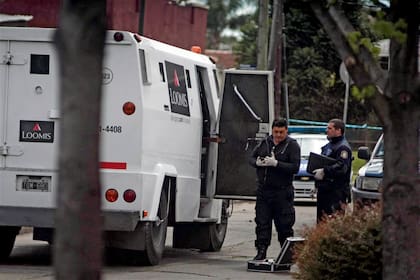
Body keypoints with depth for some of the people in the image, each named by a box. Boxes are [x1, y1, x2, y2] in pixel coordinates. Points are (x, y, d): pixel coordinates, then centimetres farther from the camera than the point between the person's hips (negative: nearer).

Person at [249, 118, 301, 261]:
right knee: (262, 222, 3)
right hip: (263, 189, 4)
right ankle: (261, 252, 7)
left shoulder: (292, 145, -4)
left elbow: (295, 167, -14)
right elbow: (251, 158, 16)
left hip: (282, 192, -4)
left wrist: (276, 163, -22)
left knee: (284, 225, 0)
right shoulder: (265, 143, 10)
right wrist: (258, 162, -8)